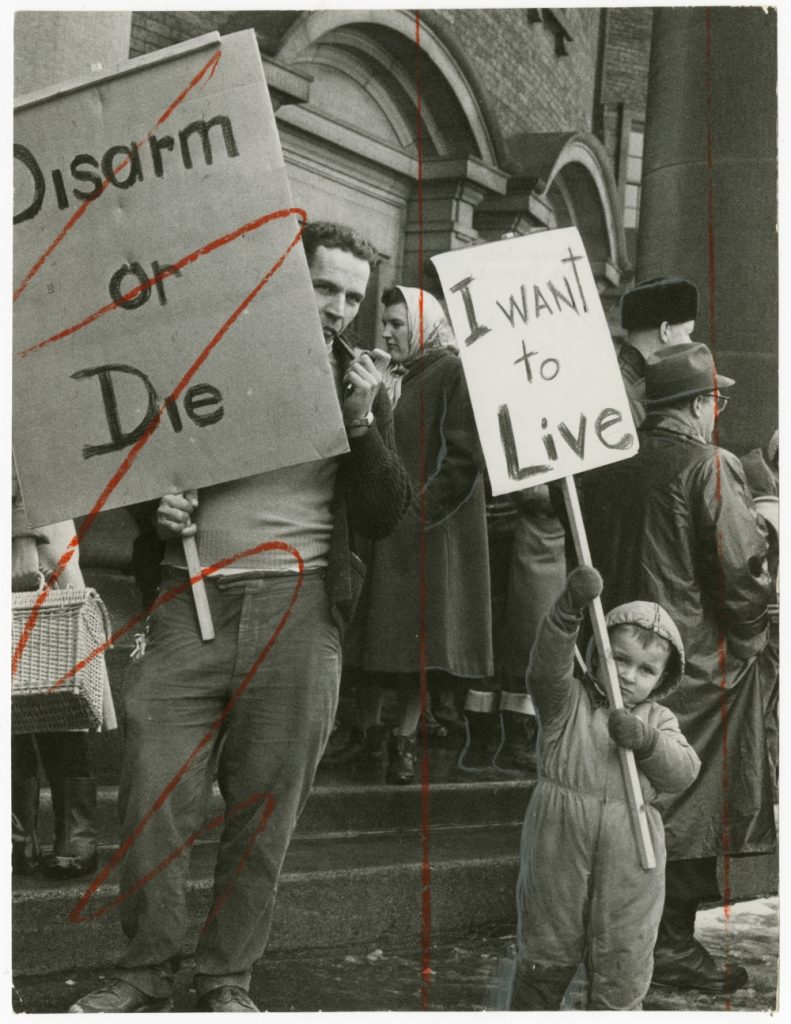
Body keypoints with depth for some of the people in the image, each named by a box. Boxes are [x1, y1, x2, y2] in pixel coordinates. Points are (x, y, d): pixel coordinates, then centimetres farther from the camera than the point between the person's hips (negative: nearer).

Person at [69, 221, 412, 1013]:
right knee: (153, 793, -3)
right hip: (191, 600, 0)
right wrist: (155, 510, -5)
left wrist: (362, 423, -7)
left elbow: (385, 516, 6)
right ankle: (145, 972, 14)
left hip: (298, 611, 1)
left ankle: (227, 980, 18)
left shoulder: (360, 384, 12)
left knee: (265, 807, 3)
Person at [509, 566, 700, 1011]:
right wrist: (570, 608, -35)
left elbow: (683, 772, -2)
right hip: (558, 845, -2)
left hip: (628, 858, 2)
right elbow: (547, 665, -19)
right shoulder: (568, 701, 1)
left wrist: (646, 740, -21)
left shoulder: (657, 720, 10)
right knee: (546, 955, 13)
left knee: (622, 964, 6)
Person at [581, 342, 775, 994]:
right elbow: (744, 569, -17)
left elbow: (590, 556, 12)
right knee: (692, 805, 3)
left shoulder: (606, 466, 6)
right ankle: (674, 945, 8)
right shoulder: (710, 468, -14)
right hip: (699, 659, -7)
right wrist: (752, 641, -1)